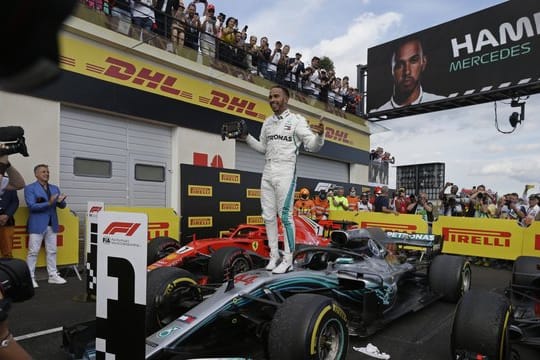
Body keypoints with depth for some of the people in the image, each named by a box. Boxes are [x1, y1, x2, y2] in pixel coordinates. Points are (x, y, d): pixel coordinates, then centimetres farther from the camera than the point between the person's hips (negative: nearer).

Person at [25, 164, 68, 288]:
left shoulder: (55, 188, 12)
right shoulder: (30, 188, -3)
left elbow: (62, 206, 10)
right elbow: (31, 206, -13)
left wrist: (60, 201, -14)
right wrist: (48, 203, -25)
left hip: (52, 225, 5)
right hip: (37, 225, -5)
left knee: (52, 251, 9)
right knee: (33, 252, 0)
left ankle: (53, 276, 17)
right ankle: (30, 277, 9)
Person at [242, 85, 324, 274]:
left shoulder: (297, 120, -4)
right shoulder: (267, 122, 15)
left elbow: (313, 146, -12)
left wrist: (320, 135, -32)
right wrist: (247, 137, 10)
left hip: (286, 172, -7)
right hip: (267, 172, 7)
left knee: (285, 216, -7)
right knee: (268, 216, 9)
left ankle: (288, 260, 2)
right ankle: (274, 255, 20)